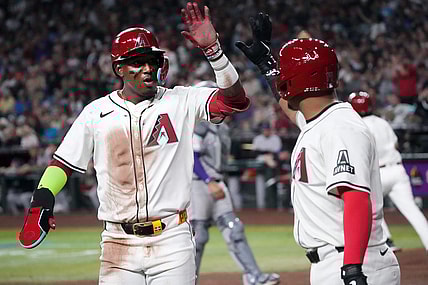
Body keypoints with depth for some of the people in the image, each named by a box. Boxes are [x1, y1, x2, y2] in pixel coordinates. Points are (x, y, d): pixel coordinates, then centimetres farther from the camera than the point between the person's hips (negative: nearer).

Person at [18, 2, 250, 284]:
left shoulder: (181, 101, 1)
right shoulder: (96, 112, 5)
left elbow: (236, 100, -11)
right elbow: (63, 163, 9)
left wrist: (212, 49, -21)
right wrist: (42, 201, -9)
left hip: (172, 242, -1)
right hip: (118, 244, 1)